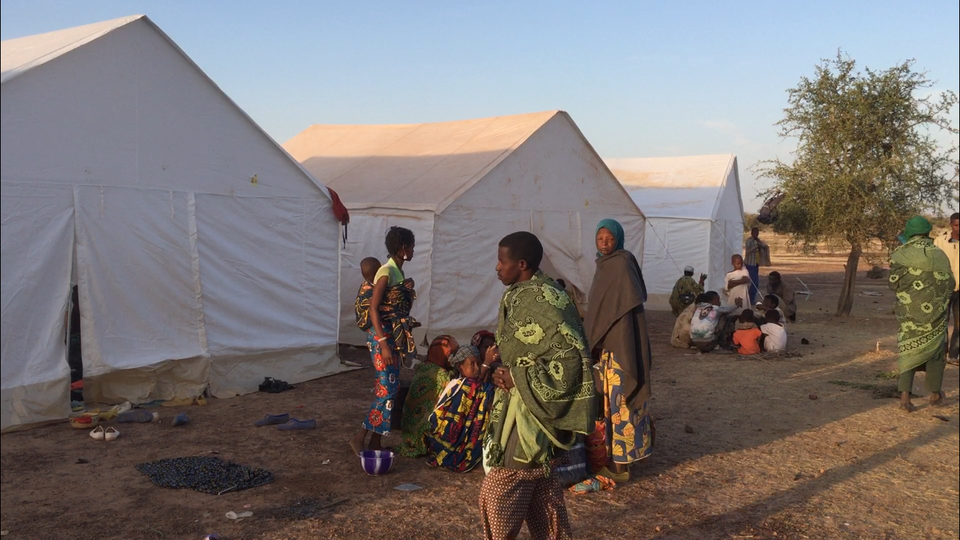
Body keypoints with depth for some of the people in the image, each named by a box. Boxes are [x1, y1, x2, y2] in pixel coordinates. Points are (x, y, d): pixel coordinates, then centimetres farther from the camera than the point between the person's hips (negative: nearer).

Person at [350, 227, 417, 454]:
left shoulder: (398, 271, 13)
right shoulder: (387, 272, -15)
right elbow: (373, 309, -19)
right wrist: (384, 343, -24)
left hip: (393, 336, 9)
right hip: (383, 336, -9)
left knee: (388, 388, 10)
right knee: (387, 389, -9)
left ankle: (375, 443, 16)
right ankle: (360, 437, 1)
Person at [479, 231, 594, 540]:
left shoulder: (543, 303, -22)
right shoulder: (519, 296, 7)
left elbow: (572, 360, -27)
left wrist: (517, 378, -21)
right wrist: (507, 374, 5)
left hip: (530, 412, -10)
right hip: (520, 407, 10)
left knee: (500, 495, 1)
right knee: (542, 497, 19)